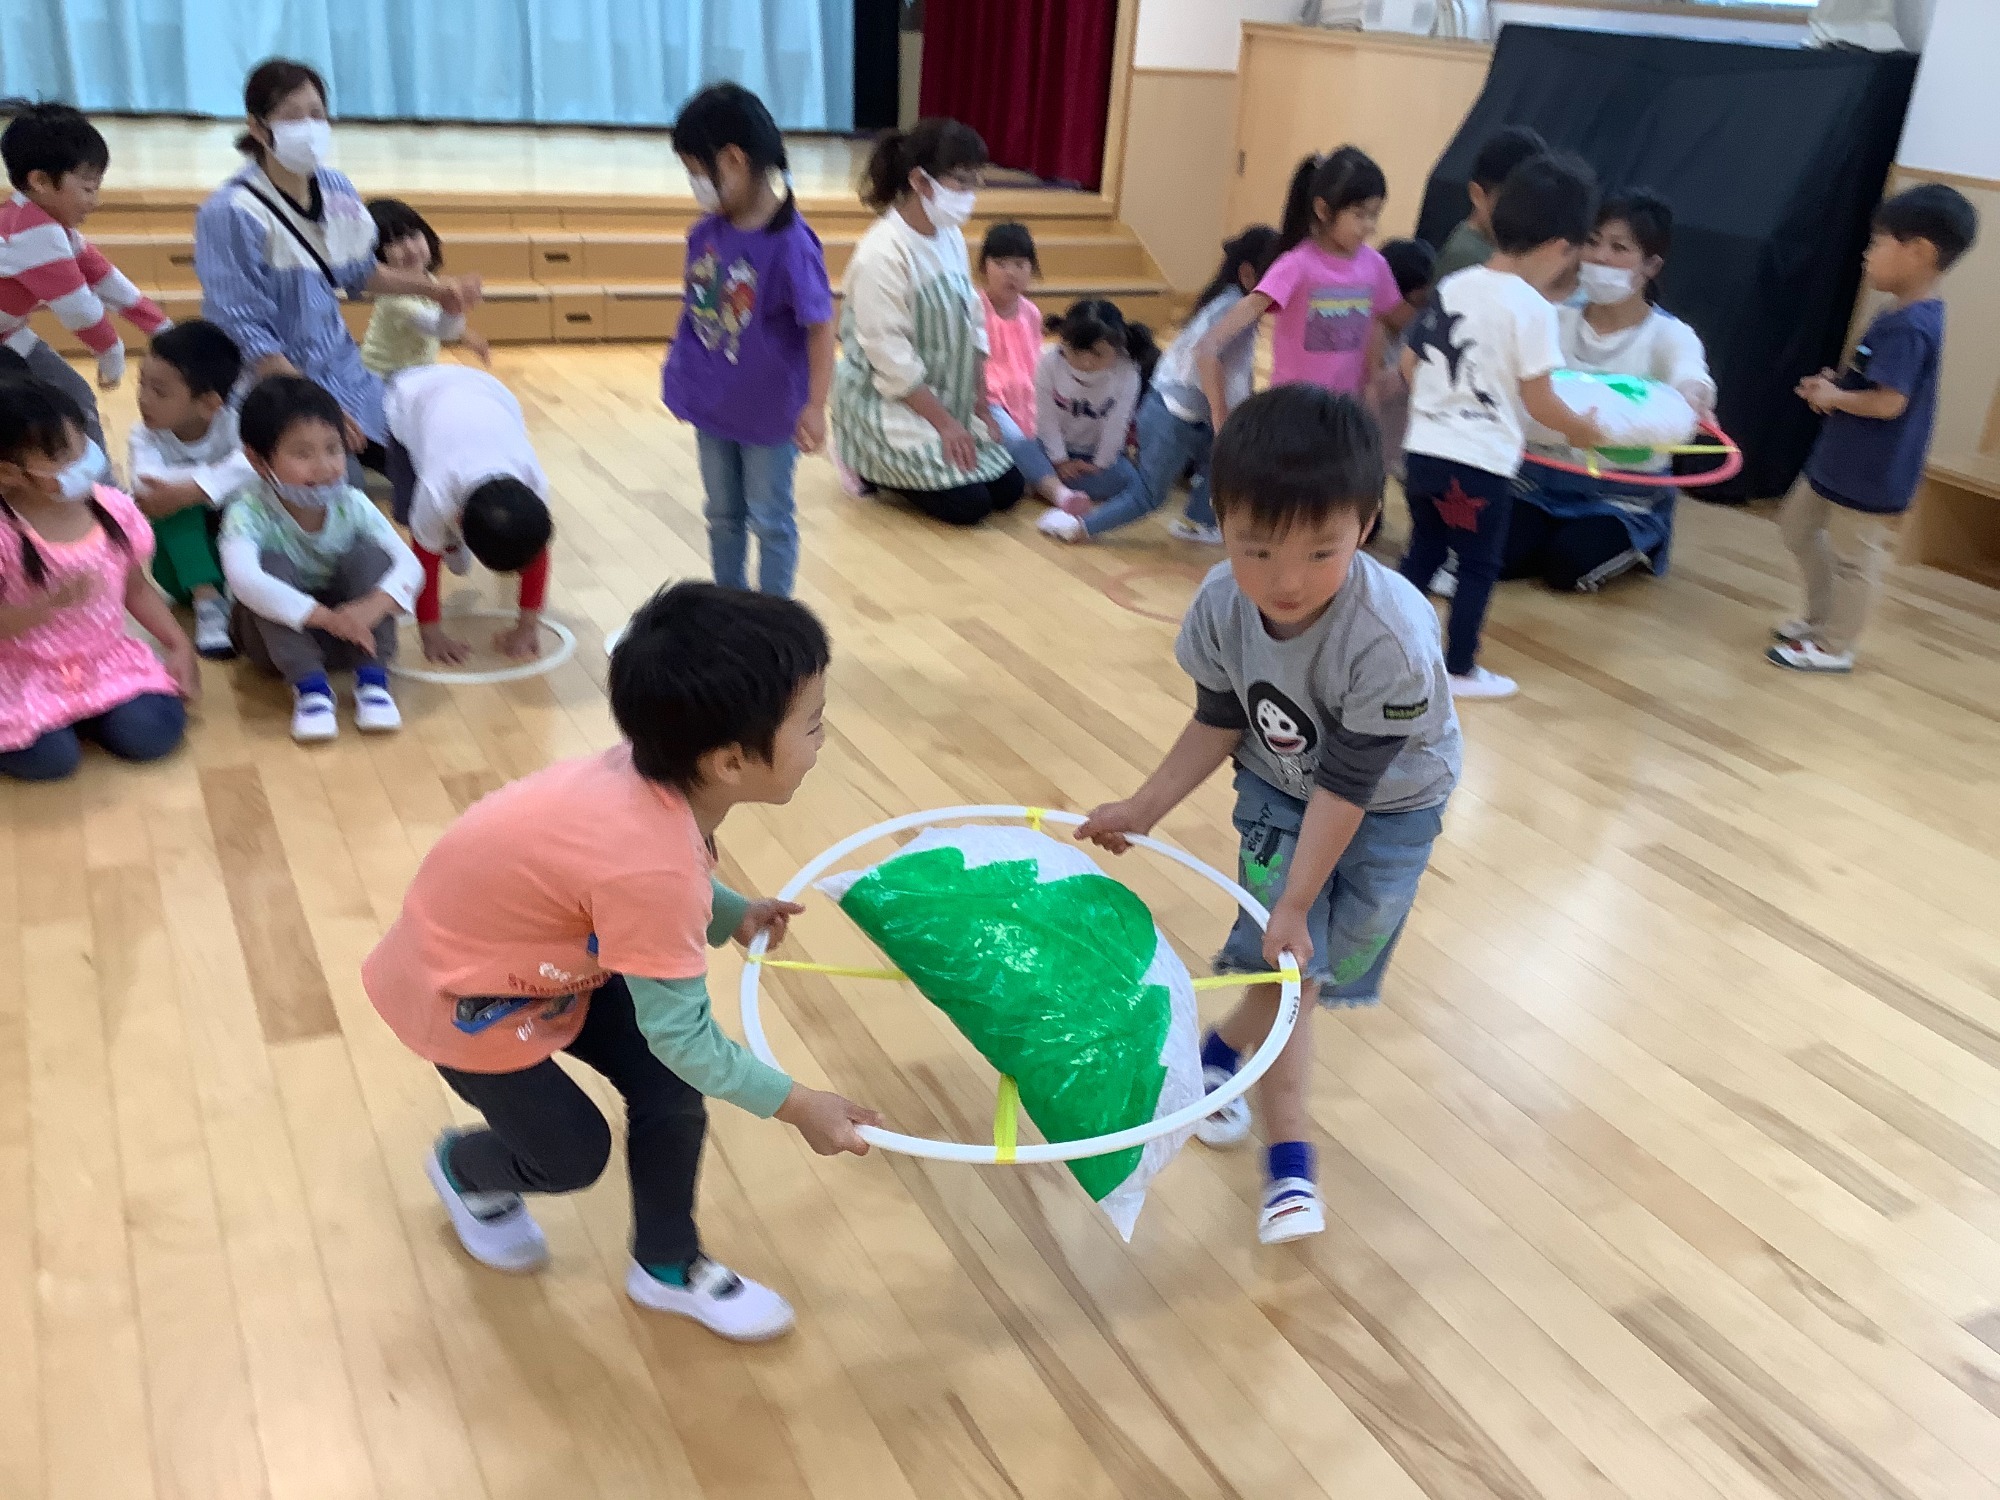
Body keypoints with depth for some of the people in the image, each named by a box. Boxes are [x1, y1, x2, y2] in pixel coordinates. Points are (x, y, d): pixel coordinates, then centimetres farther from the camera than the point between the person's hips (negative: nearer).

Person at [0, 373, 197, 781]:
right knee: (48, 758, -25)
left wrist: (180, 645, 2)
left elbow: (136, 589, 10)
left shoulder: (113, 508, -4)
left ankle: (79, 714, 12)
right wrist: (56, 601, -32)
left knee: (152, 734, -18)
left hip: (106, 661, 4)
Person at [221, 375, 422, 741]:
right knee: (270, 563, -29)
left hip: (348, 628, 2)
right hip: (279, 634, -2)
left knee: (367, 552, -23)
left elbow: (410, 565, -24)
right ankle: (309, 685, -28)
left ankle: (373, 679, -23)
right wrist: (327, 617, -52)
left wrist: (371, 608, -46)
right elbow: (243, 579, -43)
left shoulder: (351, 505, -15)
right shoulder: (249, 513, -23)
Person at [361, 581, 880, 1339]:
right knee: (572, 1154, 4)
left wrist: (732, 915, -10)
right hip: (463, 991, -7)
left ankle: (667, 1267, 23)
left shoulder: (659, 777, -18)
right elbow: (682, 1032, -29)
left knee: (670, 1090, 2)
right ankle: (466, 1170, 37)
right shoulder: (651, 864, -41)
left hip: (541, 952, 7)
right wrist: (798, 1105, -20)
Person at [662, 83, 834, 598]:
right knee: (723, 514, 19)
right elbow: (695, 305, 7)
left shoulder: (790, 243, -24)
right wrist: (680, 373, 10)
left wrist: (815, 407, -23)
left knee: (770, 520, 9)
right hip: (712, 402, 6)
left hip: (769, 410, -6)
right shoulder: (707, 230, -5)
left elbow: (820, 327, -21)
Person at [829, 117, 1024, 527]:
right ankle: (873, 468, 8)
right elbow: (892, 358, -23)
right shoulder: (882, 253, -24)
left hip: (949, 400, 8)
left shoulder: (951, 237, 1)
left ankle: (899, 463, 19)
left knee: (1008, 488, 3)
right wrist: (944, 423, -19)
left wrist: (980, 402, 1)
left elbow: (971, 323, 8)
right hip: (887, 404, -8)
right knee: (967, 504, -15)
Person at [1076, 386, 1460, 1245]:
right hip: (1278, 789, 3)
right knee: (1285, 967, -6)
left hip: (1389, 803, -2)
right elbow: (1219, 723, -4)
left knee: (1306, 966, 5)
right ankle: (1289, 1158, 7)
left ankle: (1221, 1049, 36)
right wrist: (1144, 809, -2)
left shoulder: (1391, 640, -39)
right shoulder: (1222, 605, -24)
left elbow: (1345, 786, -29)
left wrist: (1295, 904, -23)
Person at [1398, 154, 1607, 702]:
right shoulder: (1531, 307, -12)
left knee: (1422, 553, 20)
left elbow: (1409, 363, 15)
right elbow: (1538, 401, -11)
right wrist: (1583, 430, 6)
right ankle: (1460, 670, 18)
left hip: (1422, 450, 6)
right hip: (1478, 463, -6)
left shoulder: (1451, 287, 7)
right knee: (1478, 567, 9)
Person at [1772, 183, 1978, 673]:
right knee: (1798, 525, 22)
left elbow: (1889, 402, -29)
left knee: (1852, 558, 4)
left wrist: (1832, 398, -14)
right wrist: (1835, 387, 1)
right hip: (1843, 459, 11)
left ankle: (1835, 647, 18)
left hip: (1871, 472, -11)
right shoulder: (1905, 316, 6)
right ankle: (1822, 618, 35)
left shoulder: (1908, 327, -25)